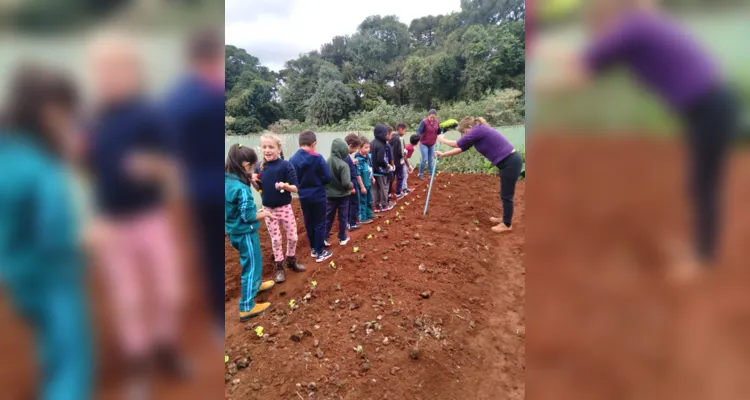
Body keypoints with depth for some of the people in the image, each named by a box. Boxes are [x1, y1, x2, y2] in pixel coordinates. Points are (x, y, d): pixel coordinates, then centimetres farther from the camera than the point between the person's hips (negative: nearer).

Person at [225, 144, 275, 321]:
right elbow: (248, 216, -24)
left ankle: (256, 285, 50)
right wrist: (265, 214, -7)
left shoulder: (228, 180, -2)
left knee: (255, 260, 29)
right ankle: (247, 307, 13)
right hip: (245, 233, -9)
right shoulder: (241, 188, -28)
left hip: (235, 231, 9)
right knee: (251, 266, 5)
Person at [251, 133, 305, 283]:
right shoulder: (260, 167, -3)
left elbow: (295, 188, -15)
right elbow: (260, 189, 6)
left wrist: (284, 186, -34)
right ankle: (279, 266, 26)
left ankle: (291, 260, 34)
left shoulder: (285, 165, -14)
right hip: (268, 209, 2)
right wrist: (253, 181, -13)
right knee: (275, 239, 12)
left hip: (285, 208, -2)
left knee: (292, 236, 10)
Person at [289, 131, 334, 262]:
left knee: (309, 224, 18)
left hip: (303, 197, 4)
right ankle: (320, 252, 13)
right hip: (318, 196, -4)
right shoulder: (317, 158, -17)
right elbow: (328, 177, -14)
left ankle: (313, 249, 30)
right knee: (319, 224, 7)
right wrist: (318, 182, 5)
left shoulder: (292, 160, -6)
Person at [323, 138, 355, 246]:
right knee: (342, 217, 11)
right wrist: (352, 185, -4)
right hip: (342, 195, -4)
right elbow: (346, 183, -25)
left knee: (328, 217, 12)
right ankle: (342, 238, 24)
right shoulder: (343, 165, -22)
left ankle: (324, 238, 10)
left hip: (330, 194, 4)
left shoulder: (327, 162, -6)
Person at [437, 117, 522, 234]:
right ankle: (506, 218, 36)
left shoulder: (478, 130, -15)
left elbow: (456, 144, -7)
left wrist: (442, 139, 11)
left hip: (510, 162, -10)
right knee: (505, 194, 21)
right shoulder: (479, 132, 13)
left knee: (506, 195, 3)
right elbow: (461, 149, 22)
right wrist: (443, 155, 27)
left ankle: (507, 225, 16)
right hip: (509, 161, 10)